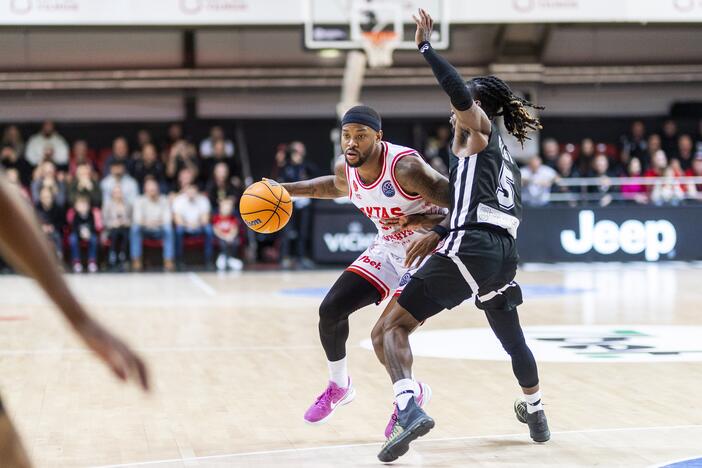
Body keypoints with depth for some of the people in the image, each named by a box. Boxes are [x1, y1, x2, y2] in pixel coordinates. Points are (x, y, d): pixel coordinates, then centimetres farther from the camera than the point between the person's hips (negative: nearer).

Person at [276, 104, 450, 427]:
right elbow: (335, 187, 21)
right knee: (330, 309, 0)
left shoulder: (406, 167, -30)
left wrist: (420, 221, -37)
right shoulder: (346, 170, -7)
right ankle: (339, 386, 25)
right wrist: (286, 190, 13)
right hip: (388, 249, 7)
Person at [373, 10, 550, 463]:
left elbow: (461, 93, -18)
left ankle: (409, 408, -32)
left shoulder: (478, 127, 5)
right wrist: (439, 233, 32)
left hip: (471, 247, -9)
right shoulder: (502, 153, 28)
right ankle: (536, 415, 52)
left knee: (391, 328, -9)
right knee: (512, 337, 33)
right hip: (505, 252, 9)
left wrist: (425, 46, -11)